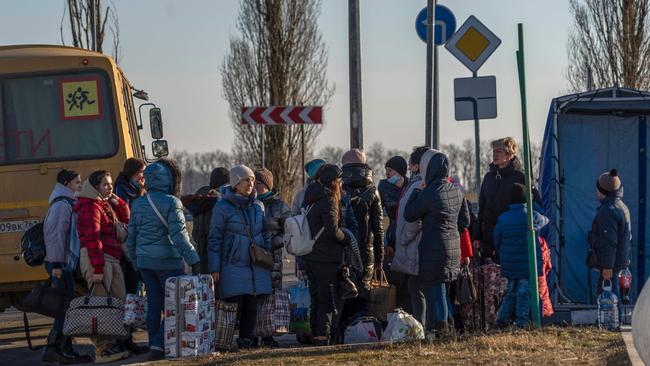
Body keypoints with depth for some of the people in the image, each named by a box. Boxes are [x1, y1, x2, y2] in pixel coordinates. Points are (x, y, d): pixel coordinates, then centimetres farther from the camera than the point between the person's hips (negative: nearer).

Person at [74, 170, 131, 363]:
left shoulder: (107, 205, 19)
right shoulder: (91, 207, -10)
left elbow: (126, 220, 20)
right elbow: (92, 239, -18)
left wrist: (118, 201, 7)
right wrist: (98, 268, -24)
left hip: (113, 259, 10)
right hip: (96, 259, -10)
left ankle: (112, 344, 16)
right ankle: (102, 350, -9)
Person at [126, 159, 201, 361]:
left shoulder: (138, 204, 9)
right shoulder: (171, 203, -11)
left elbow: (131, 238, 13)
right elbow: (178, 235, -17)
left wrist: (136, 261, 23)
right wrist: (193, 260, -15)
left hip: (144, 261, 6)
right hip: (167, 261, -6)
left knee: (153, 304, 11)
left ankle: (154, 346, 11)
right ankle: (159, 345, -13)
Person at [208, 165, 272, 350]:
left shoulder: (258, 206, 11)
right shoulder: (222, 207, -4)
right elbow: (214, 238, -3)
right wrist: (214, 268, -6)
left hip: (257, 264, 5)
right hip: (234, 264, -5)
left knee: (252, 305, 3)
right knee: (235, 305, -9)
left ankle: (247, 339, 10)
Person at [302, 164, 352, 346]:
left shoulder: (312, 199, 12)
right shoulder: (328, 201, -14)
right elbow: (332, 230, -21)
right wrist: (346, 237, -3)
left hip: (310, 257, 8)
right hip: (326, 258, -8)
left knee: (316, 298, 14)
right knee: (328, 300, -4)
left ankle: (316, 334, 18)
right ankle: (323, 336, -7)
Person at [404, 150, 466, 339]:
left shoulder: (429, 193, -16)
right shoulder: (455, 191, 6)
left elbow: (409, 215, -8)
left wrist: (418, 191, 3)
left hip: (433, 249, -7)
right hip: (453, 247, 7)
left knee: (434, 288, -4)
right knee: (443, 288, 15)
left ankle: (439, 327, -9)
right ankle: (442, 327, 17)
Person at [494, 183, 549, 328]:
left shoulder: (502, 219, 0)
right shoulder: (533, 216, -7)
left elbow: (497, 243, 7)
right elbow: (545, 221, 17)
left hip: (509, 266, 3)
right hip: (529, 265, -3)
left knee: (511, 291, 17)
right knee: (524, 292, 2)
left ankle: (502, 319, 15)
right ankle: (522, 322, -1)